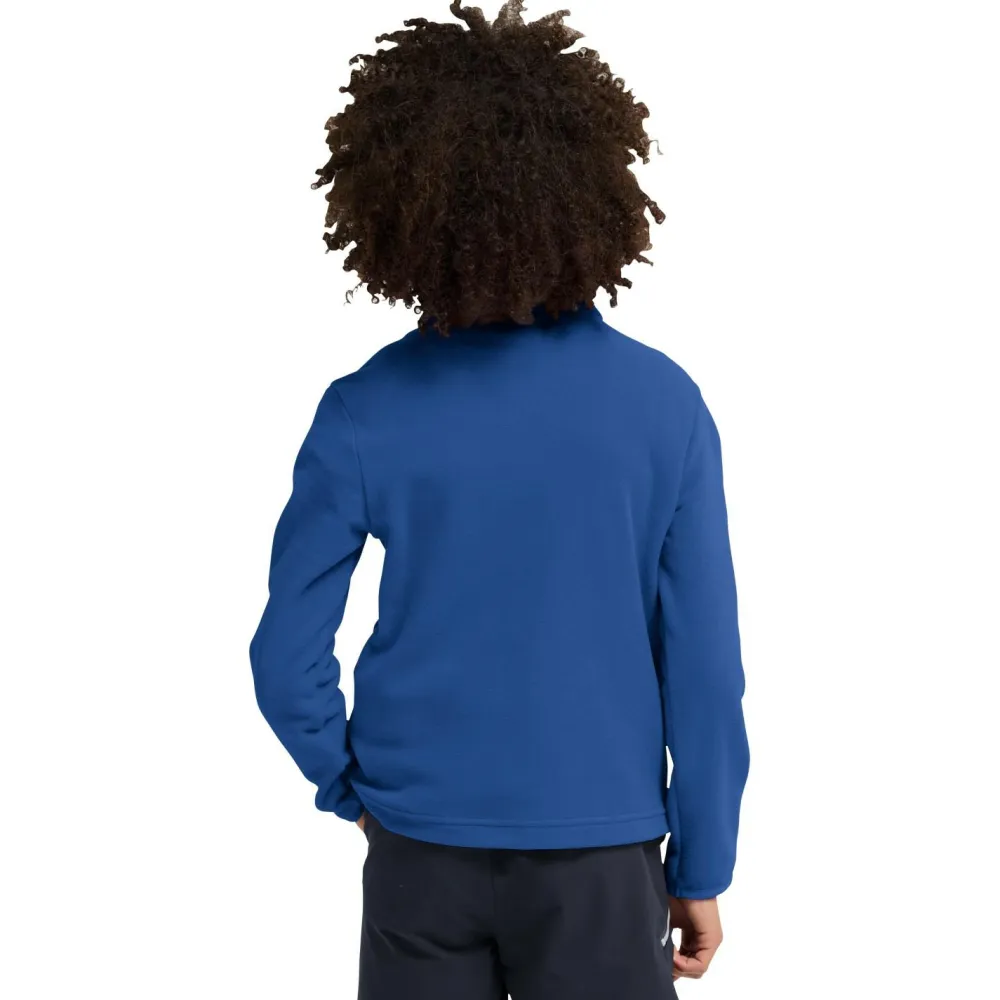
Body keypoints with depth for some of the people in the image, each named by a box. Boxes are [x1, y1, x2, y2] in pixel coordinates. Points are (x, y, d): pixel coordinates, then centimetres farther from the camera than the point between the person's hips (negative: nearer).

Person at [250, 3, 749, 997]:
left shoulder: (364, 413, -11)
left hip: (421, 851, 1)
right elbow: (705, 664, -9)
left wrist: (348, 785, 10)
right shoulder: (663, 404, -12)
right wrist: (701, 867, 1)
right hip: (597, 851, 0)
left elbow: (287, 657, -8)